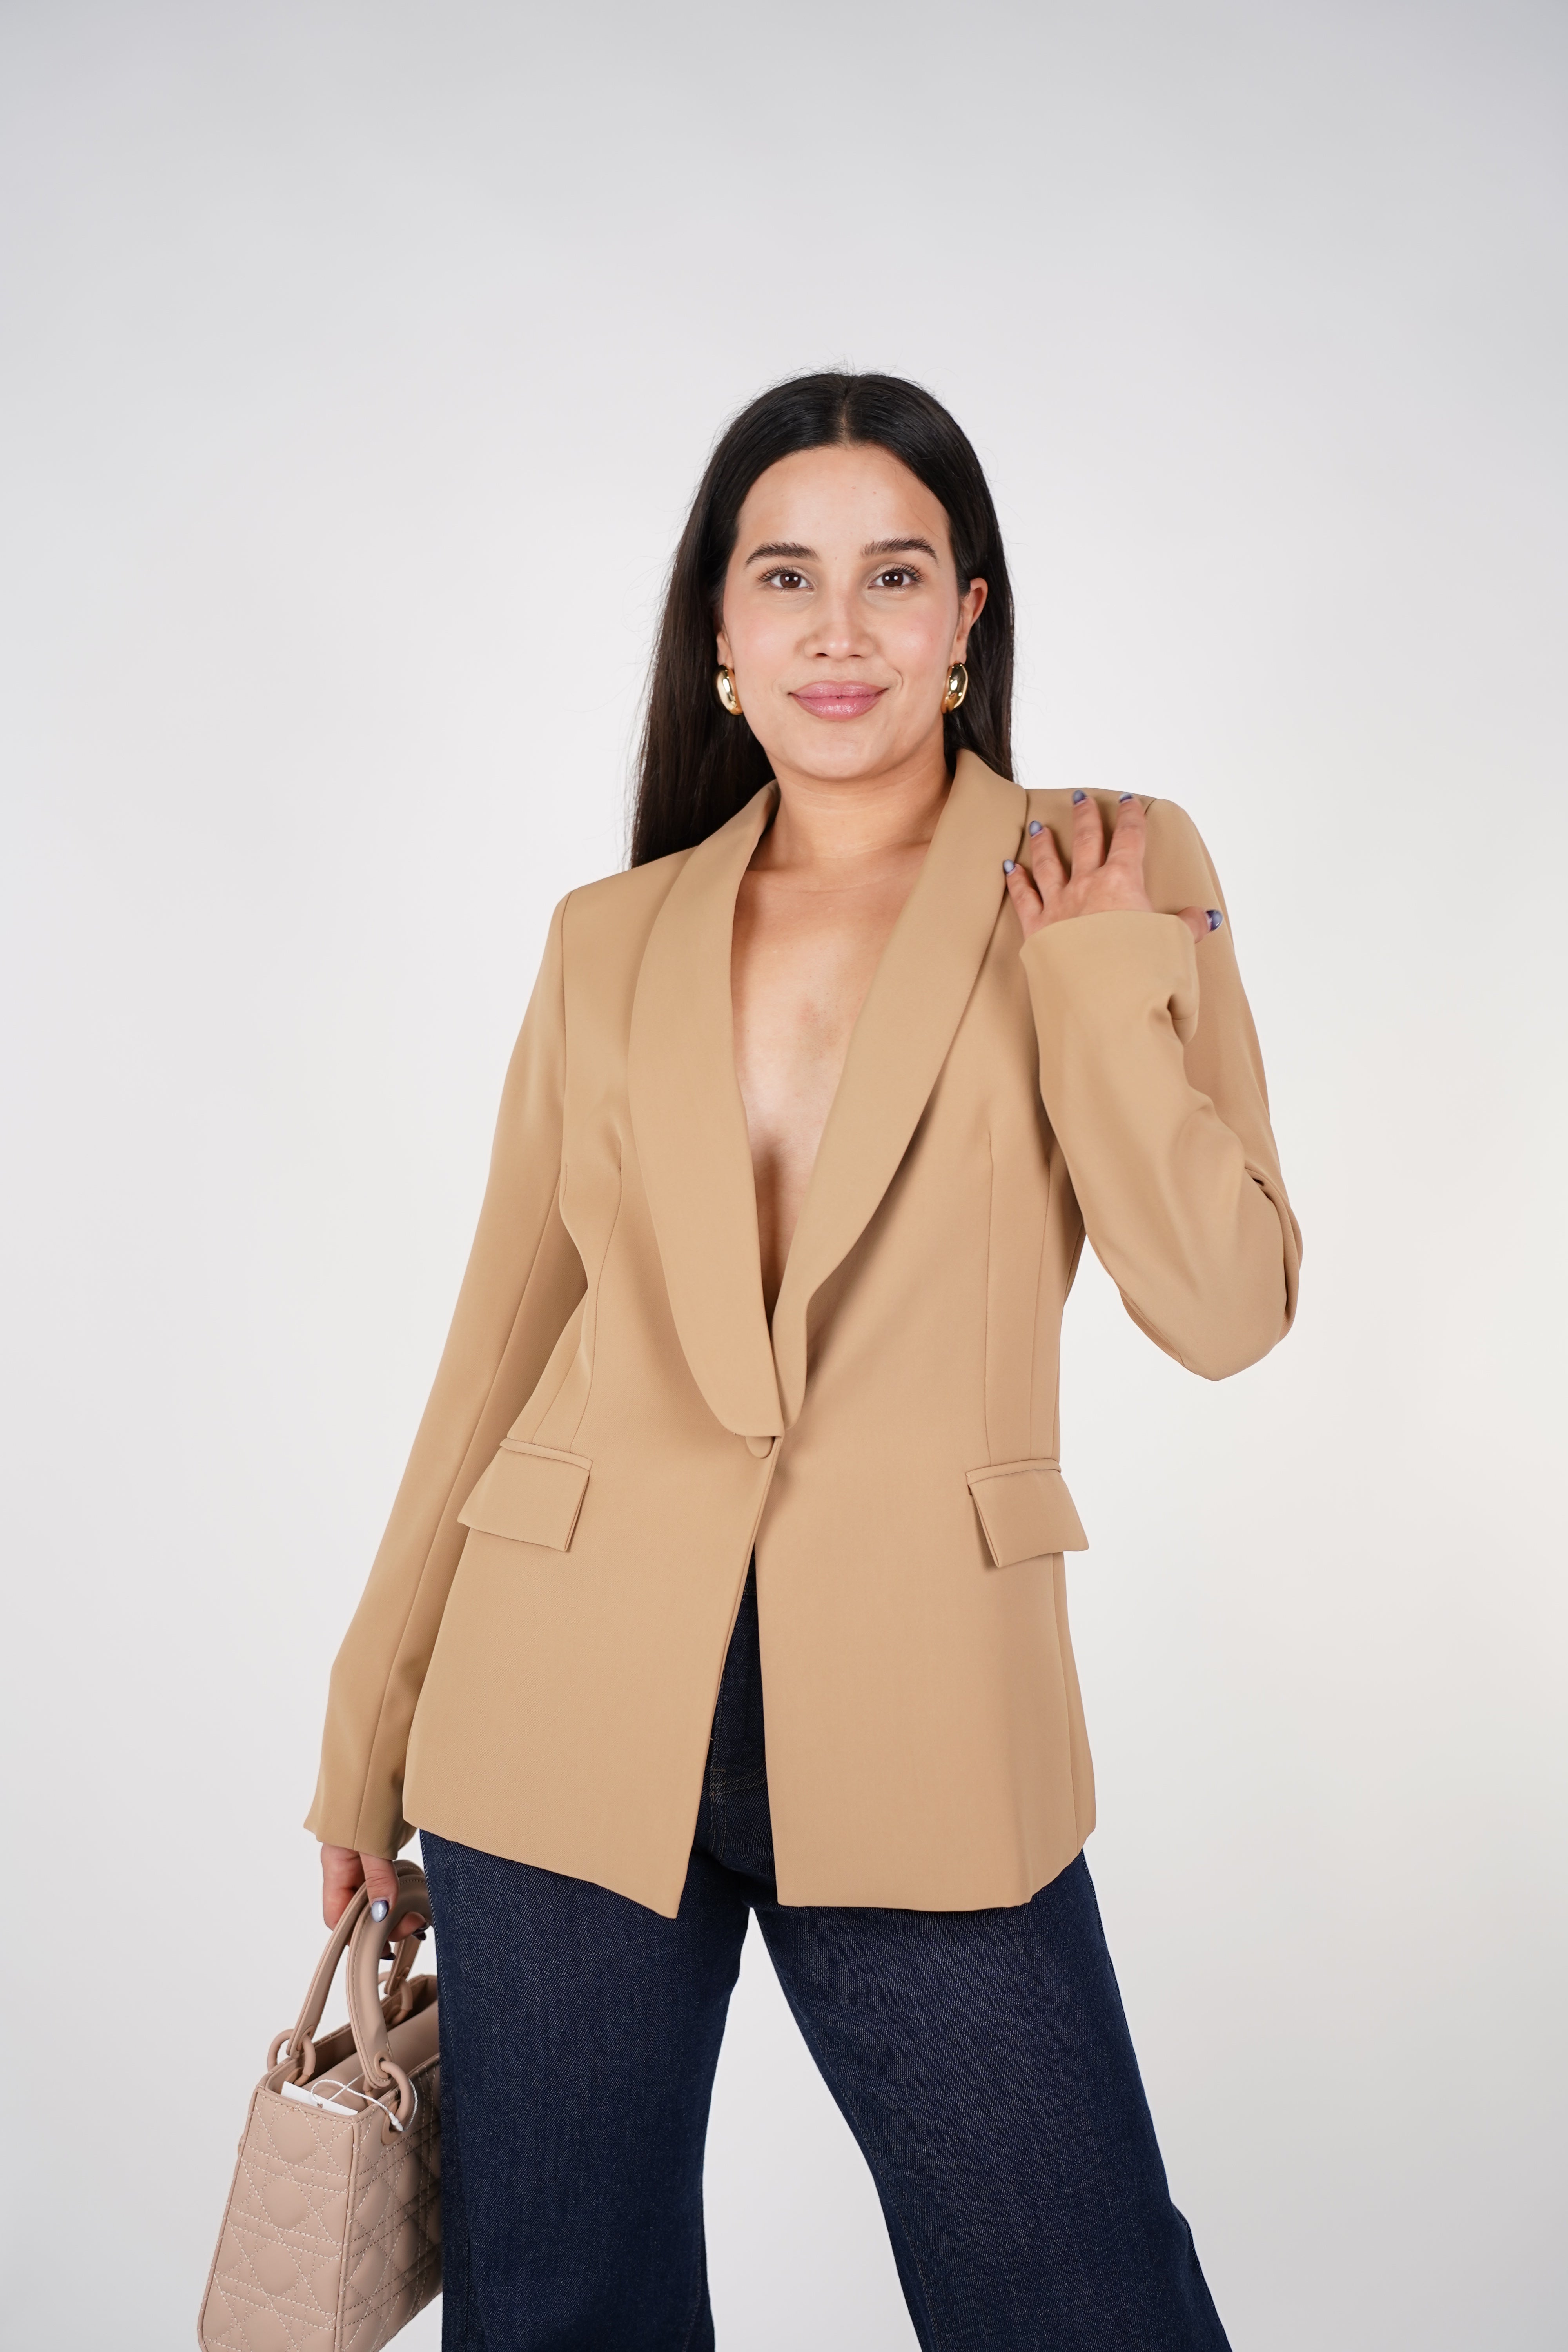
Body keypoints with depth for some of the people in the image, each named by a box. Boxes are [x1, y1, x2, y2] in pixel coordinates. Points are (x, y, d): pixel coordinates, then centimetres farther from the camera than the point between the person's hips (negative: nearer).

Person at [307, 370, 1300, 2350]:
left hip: (920, 1724, -1)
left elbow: (1223, 1309, -6)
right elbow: (501, 1343, 11)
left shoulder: (1109, 881, 2)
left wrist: (1094, 966, -11)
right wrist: (371, 1724, 13)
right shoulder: (611, 941, 7)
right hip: (575, 1710, 2)